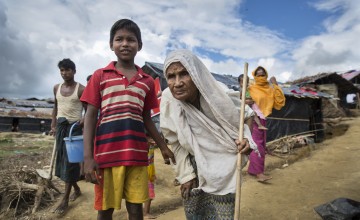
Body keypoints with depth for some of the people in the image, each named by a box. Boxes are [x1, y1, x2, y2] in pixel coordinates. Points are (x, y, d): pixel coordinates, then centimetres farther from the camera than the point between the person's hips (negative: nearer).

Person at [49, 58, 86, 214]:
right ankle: (77, 189, 29)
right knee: (62, 159, 11)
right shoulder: (56, 88, 11)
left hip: (75, 126, -6)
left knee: (70, 160, -5)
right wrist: (53, 126, 11)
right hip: (60, 125, 6)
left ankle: (65, 199, 3)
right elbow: (56, 108, 18)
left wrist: (84, 120, -24)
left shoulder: (81, 89, -7)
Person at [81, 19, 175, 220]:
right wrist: (88, 157, -6)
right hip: (106, 154, -1)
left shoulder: (147, 81, 9)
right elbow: (90, 116, 1)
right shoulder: (100, 76, 3)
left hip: (137, 154, 2)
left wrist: (163, 147, 16)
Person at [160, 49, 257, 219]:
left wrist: (246, 140, -22)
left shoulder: (221, 97, -24)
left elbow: (245, 116, -3)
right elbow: (176, 143, -4)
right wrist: (185, 174, 0)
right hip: (195, 169, 2)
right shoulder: (168, 101, -18)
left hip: (223, 170, -2)